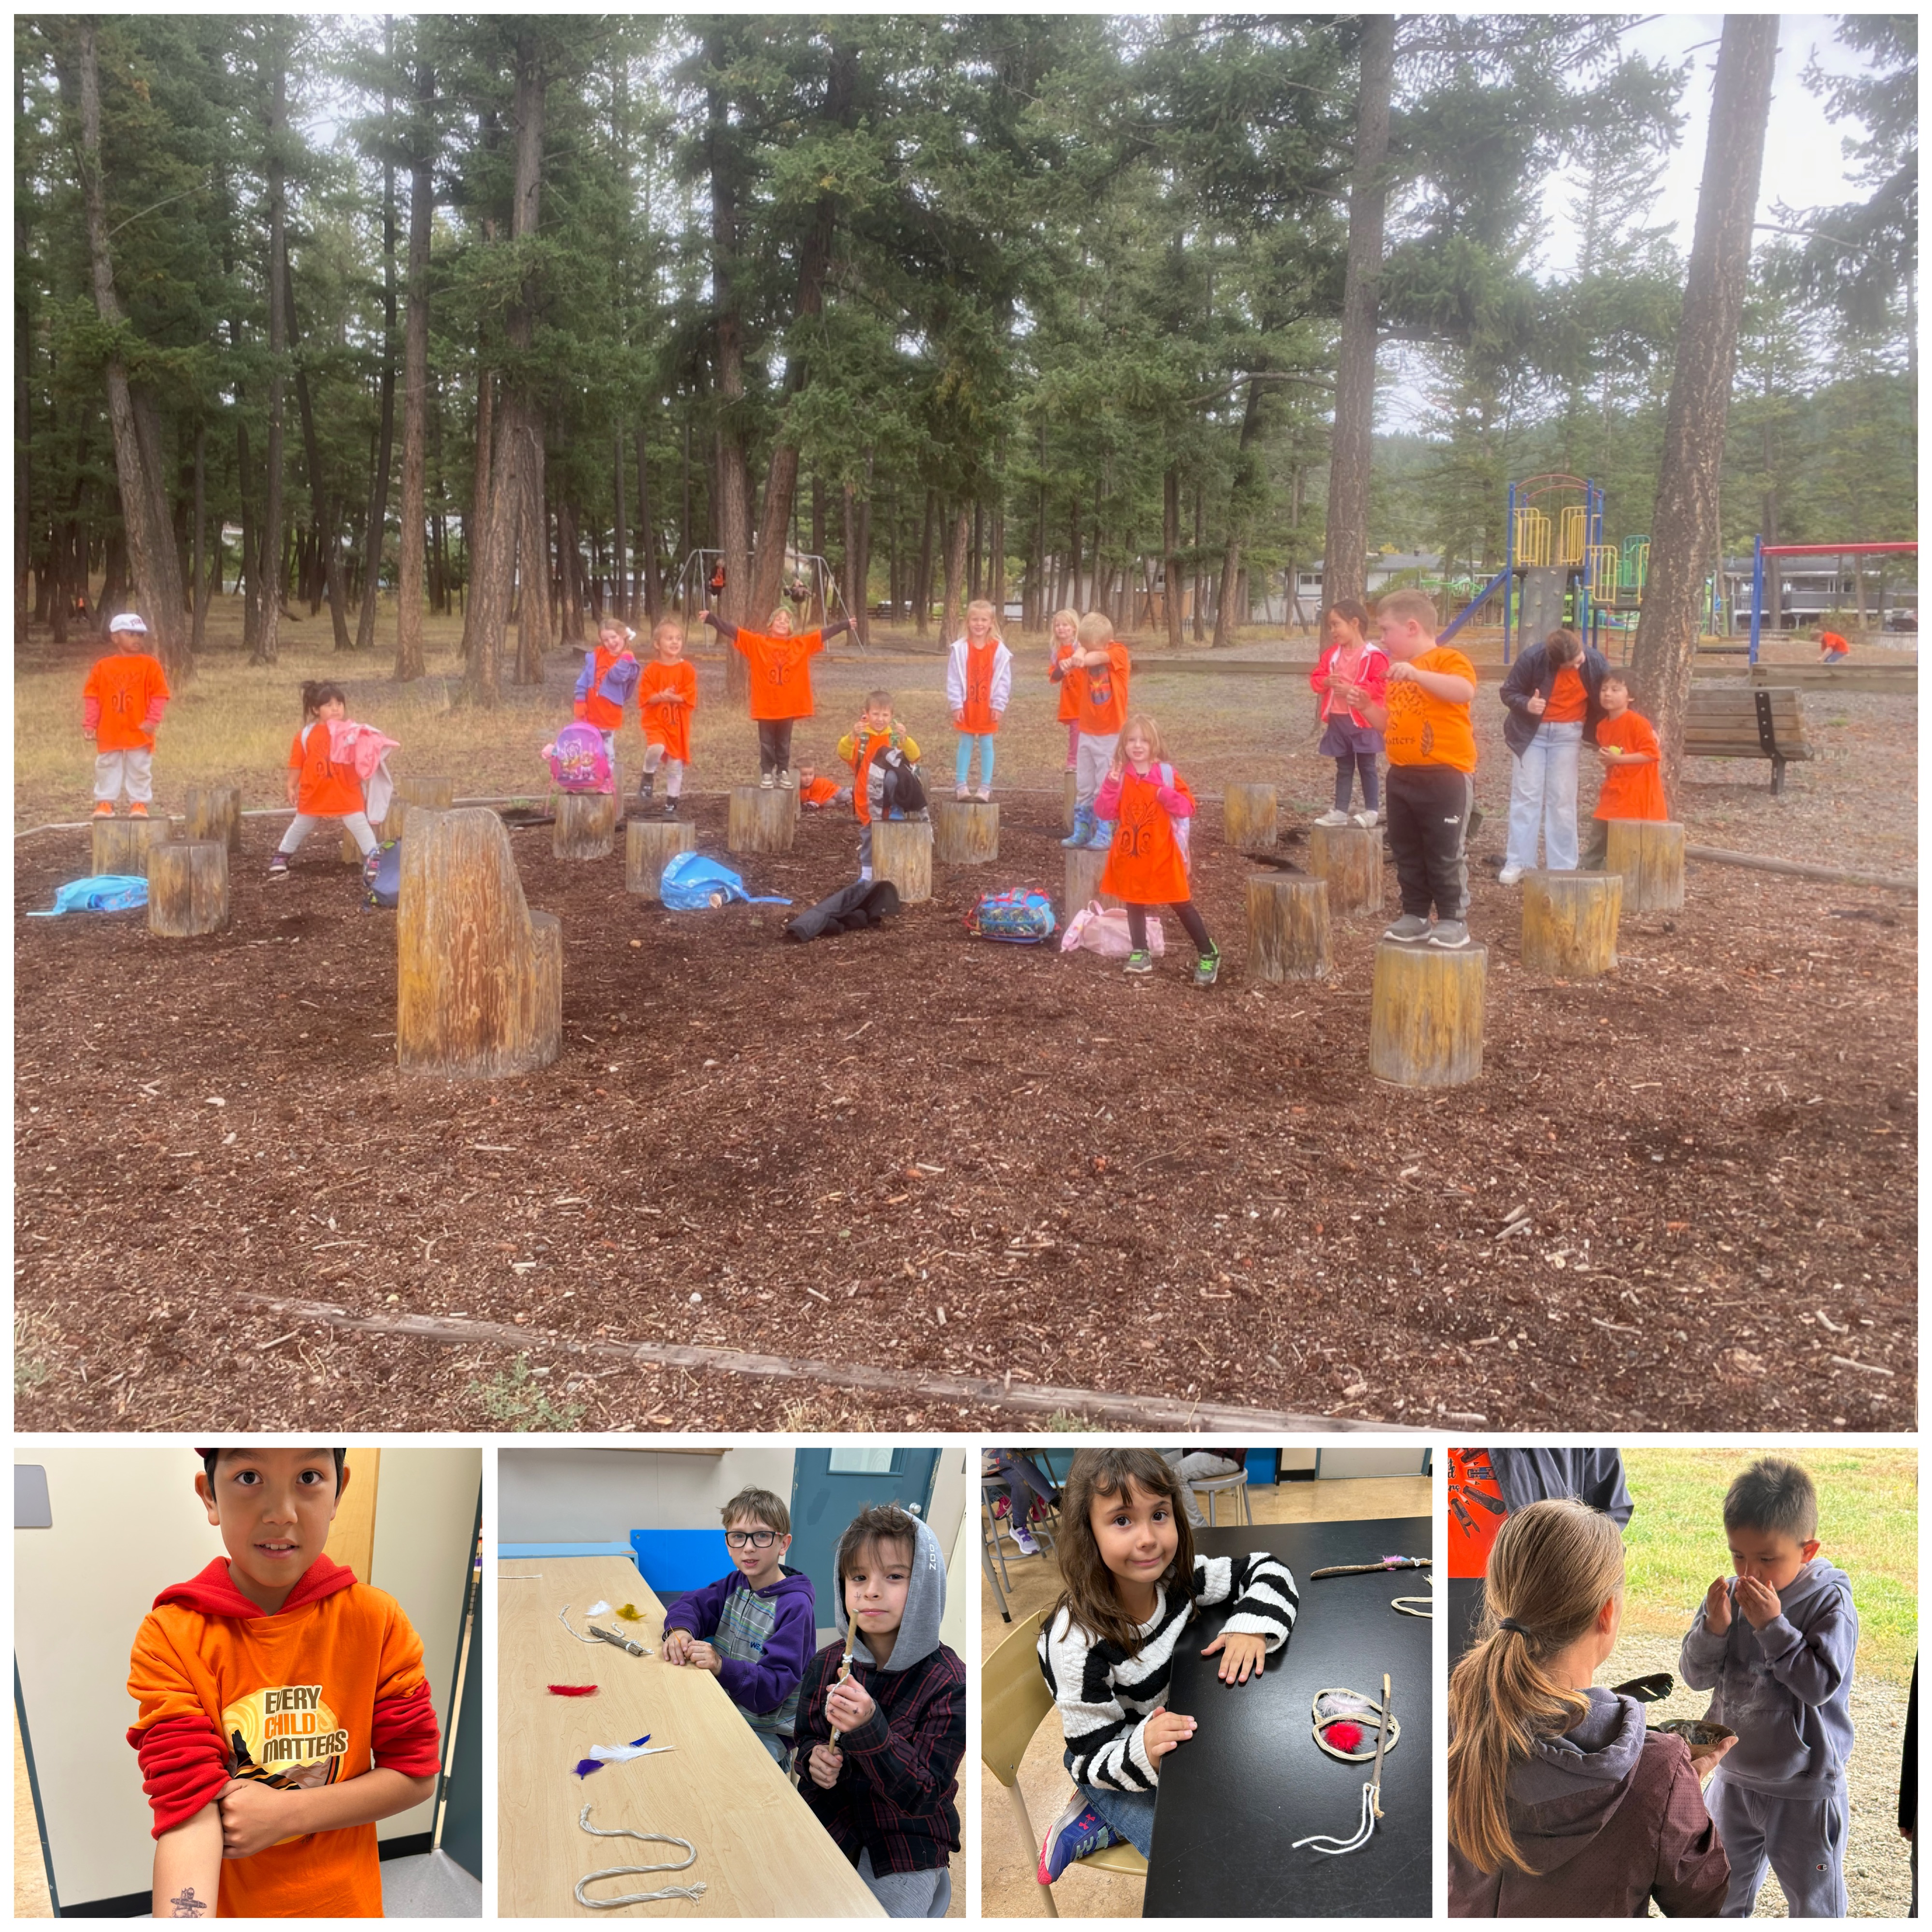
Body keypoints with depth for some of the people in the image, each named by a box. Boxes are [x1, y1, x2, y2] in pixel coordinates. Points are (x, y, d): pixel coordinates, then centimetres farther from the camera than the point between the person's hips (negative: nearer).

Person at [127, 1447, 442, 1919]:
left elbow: (417, 1774, -9)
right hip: (226, 1907, -1)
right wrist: (185, 1915, -38)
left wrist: (286, 1813, -20)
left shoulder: (376, 1620, -11)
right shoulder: (168, 1638, -16)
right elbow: (190, 1807, -22)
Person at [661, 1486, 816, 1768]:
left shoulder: (795, 1607, -18)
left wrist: (722, 1666, -37)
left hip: (766, 1732, -7)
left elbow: (774, 1687, -22)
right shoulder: (735, 1585, 7)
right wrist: (679, 1631, -19)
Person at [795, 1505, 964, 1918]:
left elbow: (922, 1796, -23)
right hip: (831, 1832, 4)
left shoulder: (947, 1683, -21)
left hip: (906, 1848, -4)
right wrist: (814, 1758, -14)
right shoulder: (826, 1665, -7)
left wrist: (869, 1729, -37)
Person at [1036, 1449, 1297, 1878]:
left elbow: (1269, 1572, -7)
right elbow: (1094, 1758, -25)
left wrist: (1252, 1626, -26)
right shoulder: (1077, 1645, -33)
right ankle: (1088, 1827, 1)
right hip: (1115, 1772, -6)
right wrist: (1145, 1752, -45)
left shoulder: (1176, 1577, -18)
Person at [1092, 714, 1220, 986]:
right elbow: (1104, 813, -5)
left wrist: (1166, 794, -25)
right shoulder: (1119, 775, 0)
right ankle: (1140, 954, 24)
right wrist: (1111, 787, -18)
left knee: (1181, 904, 0)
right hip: (1129, 855, 3)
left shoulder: (1167, 774, -5)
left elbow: (1188, 808, -9)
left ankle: (1208, 955, 8)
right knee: (1134, 902, 12)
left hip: (1162, 855, -3)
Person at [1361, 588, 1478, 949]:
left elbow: (1465, 691, -33)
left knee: (1446, 853, 0)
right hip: (1402, 776, 8)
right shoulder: (1396, 672, 14)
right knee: (1407, 852, 13)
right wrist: (1367, 707, 5)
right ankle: (1415, 916, 23)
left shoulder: (1447, 660, -11)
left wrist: (1417, 674, -40)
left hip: (1446, 775, -8)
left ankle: (1454, 920, 9)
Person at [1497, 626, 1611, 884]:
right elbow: (1508, 692, -9)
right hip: (1531, 732, -1)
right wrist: (1526, 704, -31)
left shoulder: (1594, 662, -15)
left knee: (1562, 800, 0)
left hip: (1568, 734, 1)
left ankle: (1562, 867, 4)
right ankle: (1517, 863, 3)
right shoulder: (1533, 658, -22)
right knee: (1526, 795, -2)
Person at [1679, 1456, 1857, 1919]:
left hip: (1803, 1792, -4)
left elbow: (1820, 1685, -26)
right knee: (1722, 1895, 23)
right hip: (1734, 1776, 4)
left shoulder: (1830, 1603, -18)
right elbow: (1695, 1676, -5)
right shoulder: (1730, 1595, -7)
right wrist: (1714, 1628, -23)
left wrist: (1773, 1625, -31)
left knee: (1814, 1903, 16)